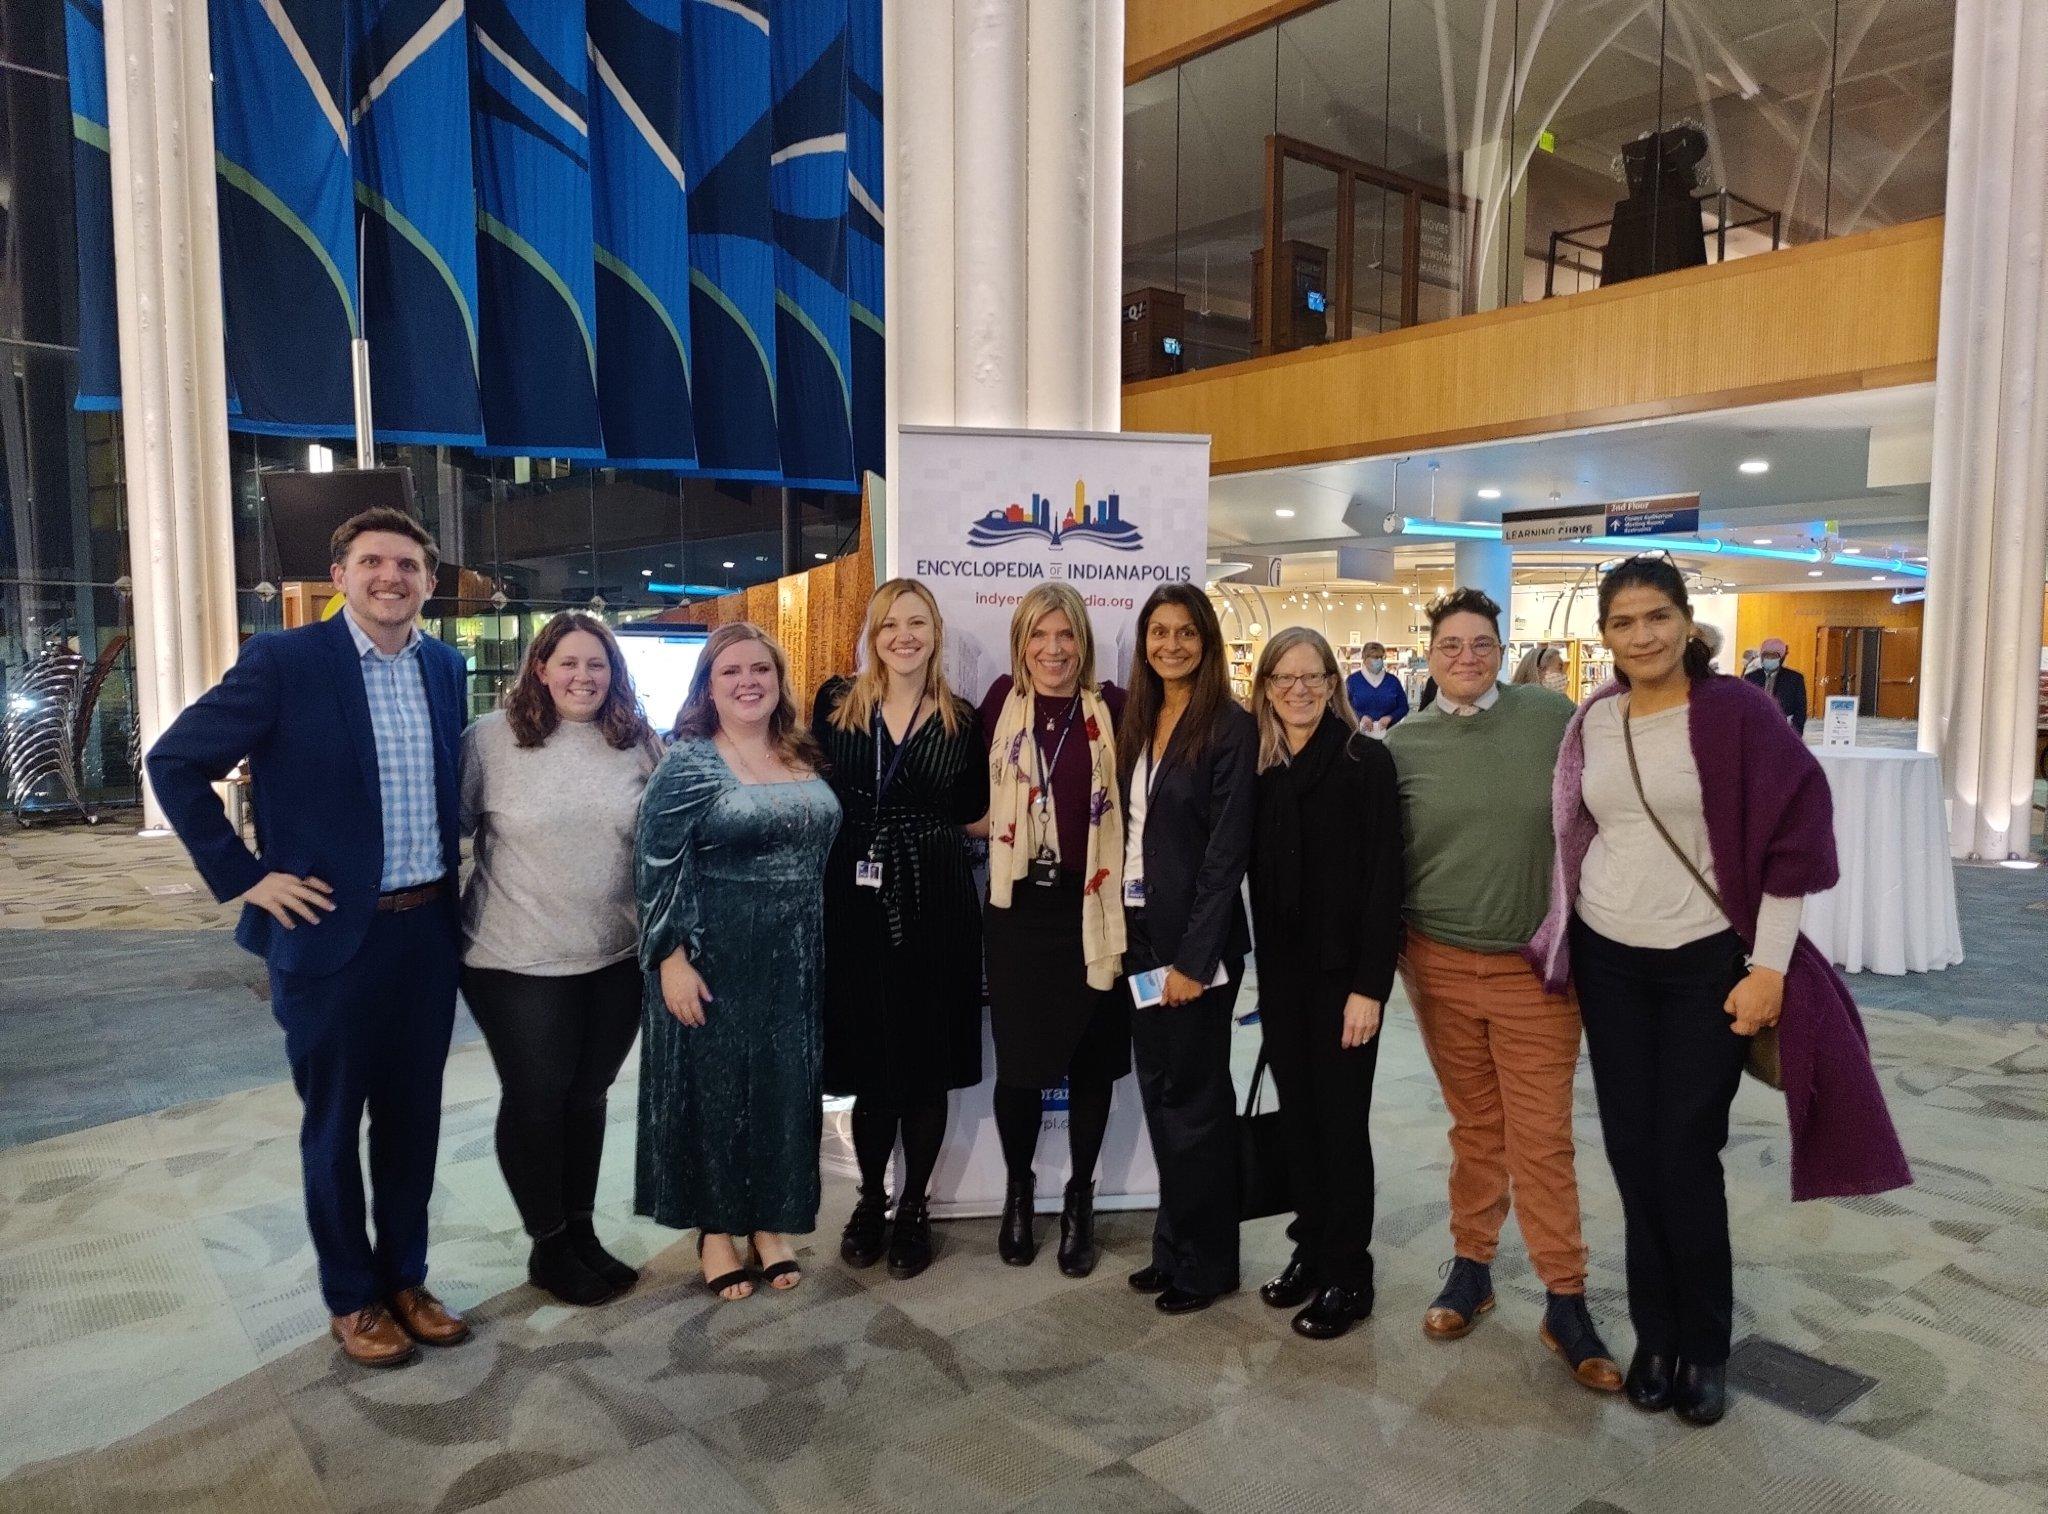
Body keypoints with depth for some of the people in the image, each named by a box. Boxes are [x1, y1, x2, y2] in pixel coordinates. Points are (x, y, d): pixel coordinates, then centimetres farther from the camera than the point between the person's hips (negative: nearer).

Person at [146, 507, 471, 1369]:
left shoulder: (445, 666, 5)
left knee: (413, 1117, 15)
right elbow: (174, 763, -7)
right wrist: (244, 876, -9)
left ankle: (405, 1278, 32)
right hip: (331, 932, -4)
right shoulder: (285, 660, -11)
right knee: (335, 1125, 11)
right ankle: (351, 1299, 27)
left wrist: (453, 850, 10)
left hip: (429, 929, 5)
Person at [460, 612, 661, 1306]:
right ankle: (548, 1247, 26)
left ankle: (581, 1231, 33)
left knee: (588, 1095, 16)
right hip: (520, 962, -3)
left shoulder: (642, 744, 2)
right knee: (536, 1101, 7)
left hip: (618, 958, 3)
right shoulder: (492, 738, -8)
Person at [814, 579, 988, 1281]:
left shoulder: (963, 721, 4)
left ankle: (913, 1208, 24)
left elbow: (973, 811, 11)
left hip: (936, 907, 0)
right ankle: (870, 1200, 28)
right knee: (867, 1063, 6)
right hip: (857, 902, 0)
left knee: (927, 1064, 6)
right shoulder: (837, 703, 4)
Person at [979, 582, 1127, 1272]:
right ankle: (1018, 1189, 32)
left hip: (1091, 907, -1)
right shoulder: (1001, 702, 3)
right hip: (1019, 906, 1)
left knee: (1092, 1059, 9)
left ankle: (1079, 1200, 29)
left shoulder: (1112, 708, -3)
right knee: (1019, 1059, 7)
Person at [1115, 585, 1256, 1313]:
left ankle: (1207, 1262, 20)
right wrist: (1126, 932, 5)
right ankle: (1174, 1246, 28)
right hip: (1143, 932, 7)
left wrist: (1194, 957, -18)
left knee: (1194, 1098, 4)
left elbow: (1226, 852, -15)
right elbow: (1128, 828, 11)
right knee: (1159, 1090, 14)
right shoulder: (1136, 721, 10)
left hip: (1195, 940, -7)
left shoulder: (1230, 727, -11)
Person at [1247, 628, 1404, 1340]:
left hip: (1343, 971, -4)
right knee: (1297, 1114, 13)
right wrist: (1263, 968, 2)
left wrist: (1369, 986, -15)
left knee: (1341, 1119, 3)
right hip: (1280, 971, 4)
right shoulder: (1256, 768, 5)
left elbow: (1385, 879, -11)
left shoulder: (1366, 762, -8)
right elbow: (1255, 874, 8)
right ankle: (1310, 1248, 29)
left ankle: (1348, 1274, 18)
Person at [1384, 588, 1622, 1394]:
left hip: (1538, 964, -1)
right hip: (1441, 963, 2)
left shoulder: (1552, 716, -4)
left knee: (1542, 1138, 2)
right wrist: (1392, 952, 7)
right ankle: (1470, 1265, 30)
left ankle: (1566, 1302, 15)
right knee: (1474, 1127, 13)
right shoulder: (1404, 744, 1)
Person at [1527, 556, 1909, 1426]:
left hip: (1707, 963, -4)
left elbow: (1795, 835, -12)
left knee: (1684, 1157, 0)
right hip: (1608, 961, 4)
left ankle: (1704, 1346, 21)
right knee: (1632, 1152, 7)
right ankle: (1655, 1333, 24)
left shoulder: (1736, 712, -11)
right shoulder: (1592, 723, 3)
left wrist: (1768, 967, -14)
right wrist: (1564, 938, 12)